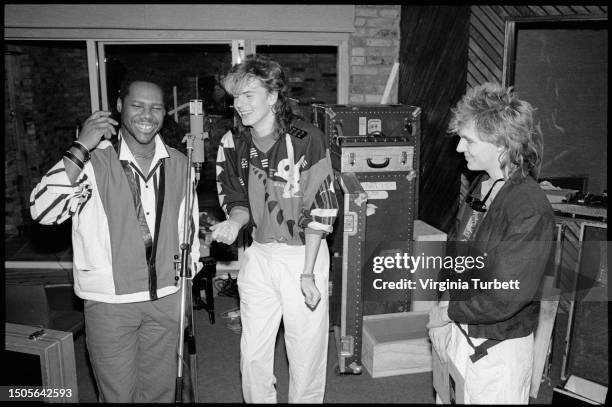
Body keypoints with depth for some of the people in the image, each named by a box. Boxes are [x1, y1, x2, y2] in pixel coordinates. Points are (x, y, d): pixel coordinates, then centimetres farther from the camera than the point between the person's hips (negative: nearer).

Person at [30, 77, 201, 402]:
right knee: (119, 394, 10)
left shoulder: (178, 163, 2)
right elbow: (43, 212, -24)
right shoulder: (95, 161, -12)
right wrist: (81, 147, -26)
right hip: (109, 301, -3)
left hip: (166, 297, 4)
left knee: (160, 391, 18)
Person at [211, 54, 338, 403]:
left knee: (306, 351, 7)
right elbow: (238, 200, 10)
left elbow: (319, 211, -13)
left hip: (304, 253, -4)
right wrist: (235, 221, -14)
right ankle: (258, 400, 35)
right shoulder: (233, 144, 0)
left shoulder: (306, 139, -14)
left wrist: (307, 273, -15)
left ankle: (305, 398, 32)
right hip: (259, 253, 4)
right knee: (253, 352, 12)